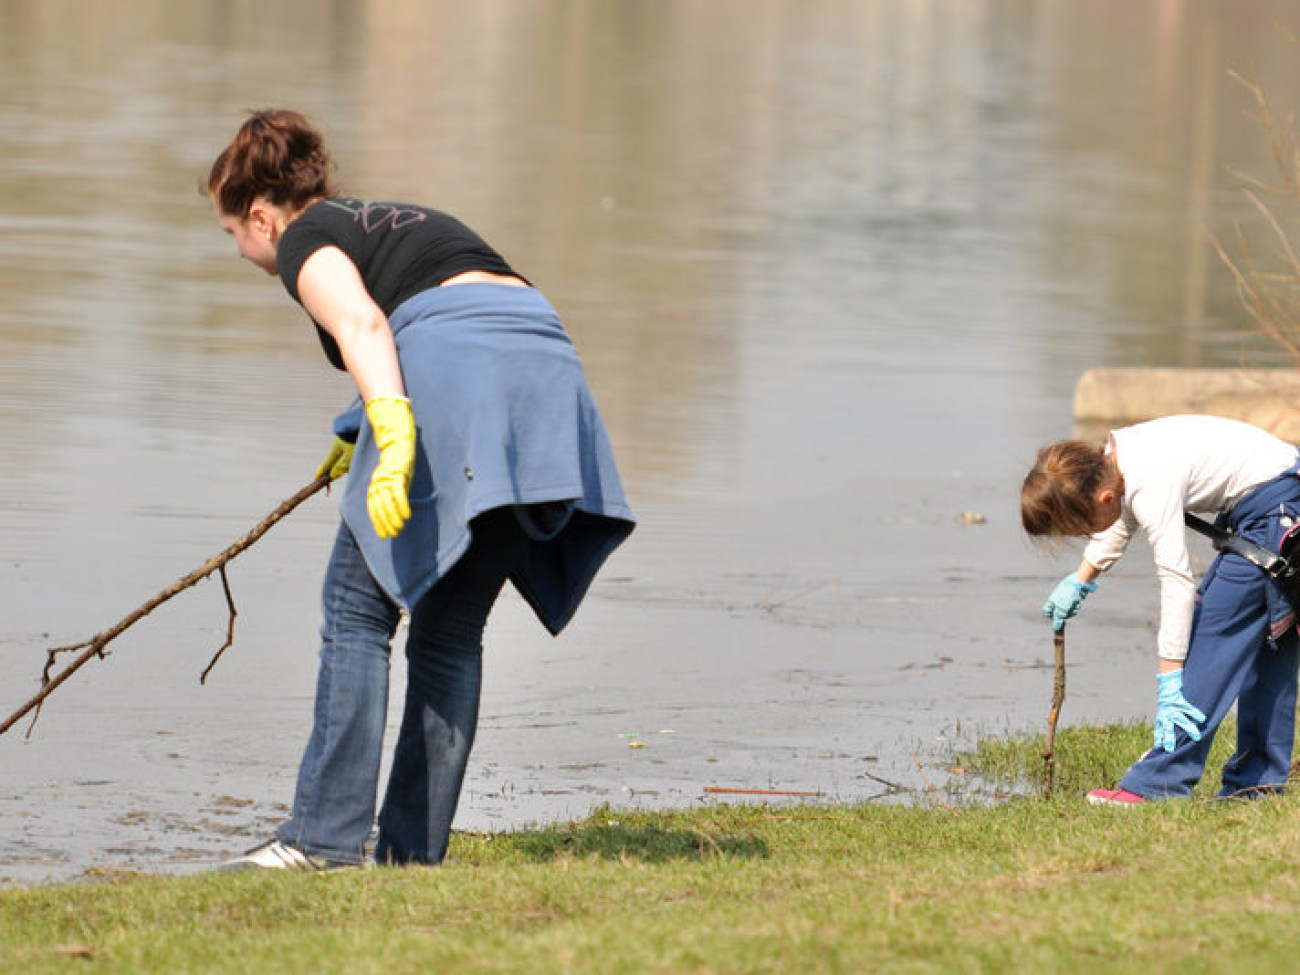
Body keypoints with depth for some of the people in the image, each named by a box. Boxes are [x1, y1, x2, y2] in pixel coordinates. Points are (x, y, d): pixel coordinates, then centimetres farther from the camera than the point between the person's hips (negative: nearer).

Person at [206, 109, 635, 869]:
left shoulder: (307, 242, 10)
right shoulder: (405, 221, 34)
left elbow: (363, 326, -11)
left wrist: (391, 436, -26)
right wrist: (362, 435, 57)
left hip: (456, 365, -8)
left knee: (358, 608, -1)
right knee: (451, 630, 12)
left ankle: (327, 834, -7)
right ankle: (415, 850, 8)